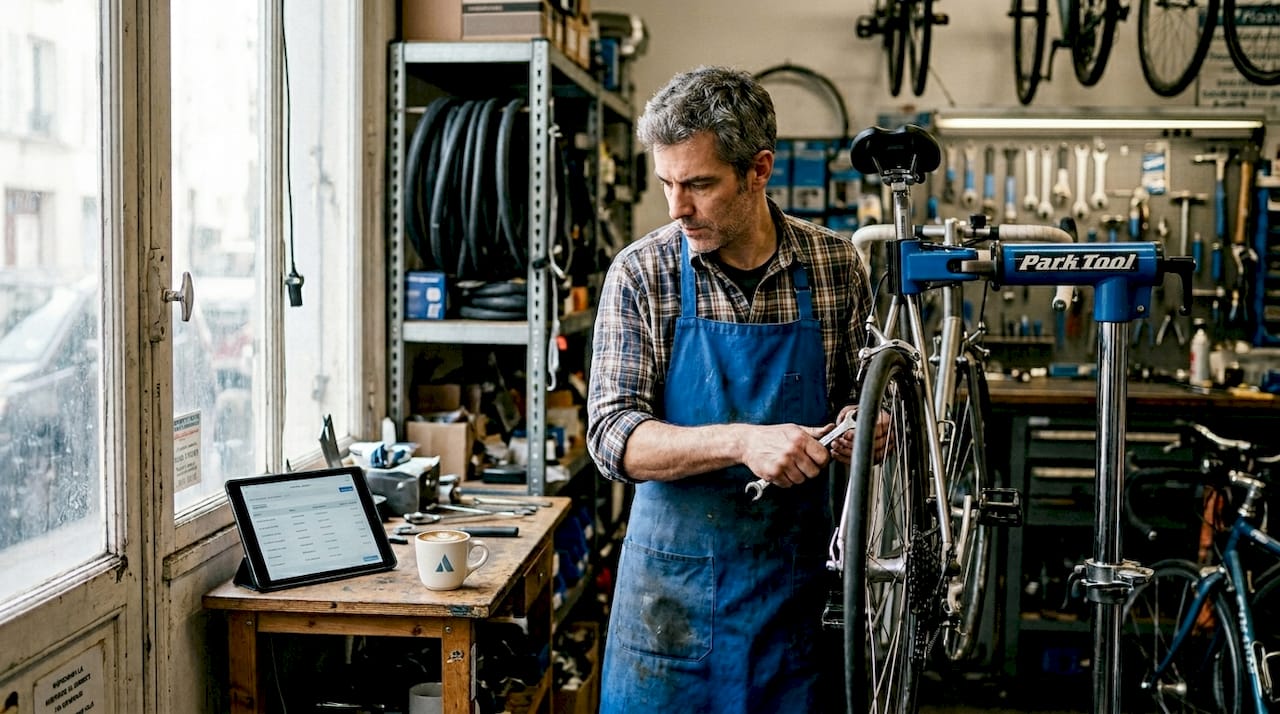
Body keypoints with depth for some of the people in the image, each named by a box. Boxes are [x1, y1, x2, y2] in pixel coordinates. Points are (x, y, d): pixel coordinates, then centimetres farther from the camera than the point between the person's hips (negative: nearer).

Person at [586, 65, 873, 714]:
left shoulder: (836, 265, -2)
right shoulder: (641, 273, -7)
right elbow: (612, 439, -13)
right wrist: (743, 441, -28)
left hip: (799, 576, 2)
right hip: (675, 583, -1)